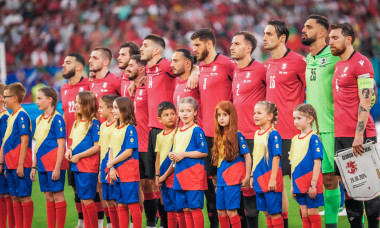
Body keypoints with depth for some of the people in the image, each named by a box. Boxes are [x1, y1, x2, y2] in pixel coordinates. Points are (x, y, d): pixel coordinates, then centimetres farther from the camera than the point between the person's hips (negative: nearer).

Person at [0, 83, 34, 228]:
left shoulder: (22, 115, -11)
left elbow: (24, 141, -17)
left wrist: (20, 164, -20)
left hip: (20, 165, -9)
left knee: (24, 196, -5)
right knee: (15, 197, 10)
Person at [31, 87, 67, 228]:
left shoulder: (57, 118, -9)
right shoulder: (39, 120, 15)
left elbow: (61, 145, -13)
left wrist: (57, 167, -17)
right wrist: (34, 166, 16)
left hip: (54, 163, -8)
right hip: (43, 164, 8)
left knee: (57, 195, -4)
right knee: (48, 197, 10)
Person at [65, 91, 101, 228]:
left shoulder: (93, 123, -10)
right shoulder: (77, 123, 14)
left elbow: (97, 146, -14)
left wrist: (78, 156, -14)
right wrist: (69, 150, 2)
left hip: (89, 167, -8)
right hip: (77, 166, 8)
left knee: (87, 199, -8)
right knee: (82, 200, 10)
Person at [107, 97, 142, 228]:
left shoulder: (130, 129, -9)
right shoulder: (116, 130, 15)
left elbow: (129, 152, -15)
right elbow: (111, 150, 13)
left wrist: (111, 163, -8)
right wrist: (112, 168, -2)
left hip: (129, 172, -8)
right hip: (117, 173, 8)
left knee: (133, 204, -7)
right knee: (121, 205, 10)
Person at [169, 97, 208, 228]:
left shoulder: (196, 131, -8)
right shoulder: (178, 131, 16)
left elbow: (204, 152, -13)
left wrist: (183, 154, -14)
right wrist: (173, 155, 4)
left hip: (194, 175, -8)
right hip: (180, 174, 8)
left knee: (194, 207, -7)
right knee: (185, 208, 9)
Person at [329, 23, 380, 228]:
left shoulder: (361, 63, -8)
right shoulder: (338, 65, 17)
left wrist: (359, 134, -21)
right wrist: (339, 131, 13)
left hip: (359, 135, -8)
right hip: (340, 135, 8)